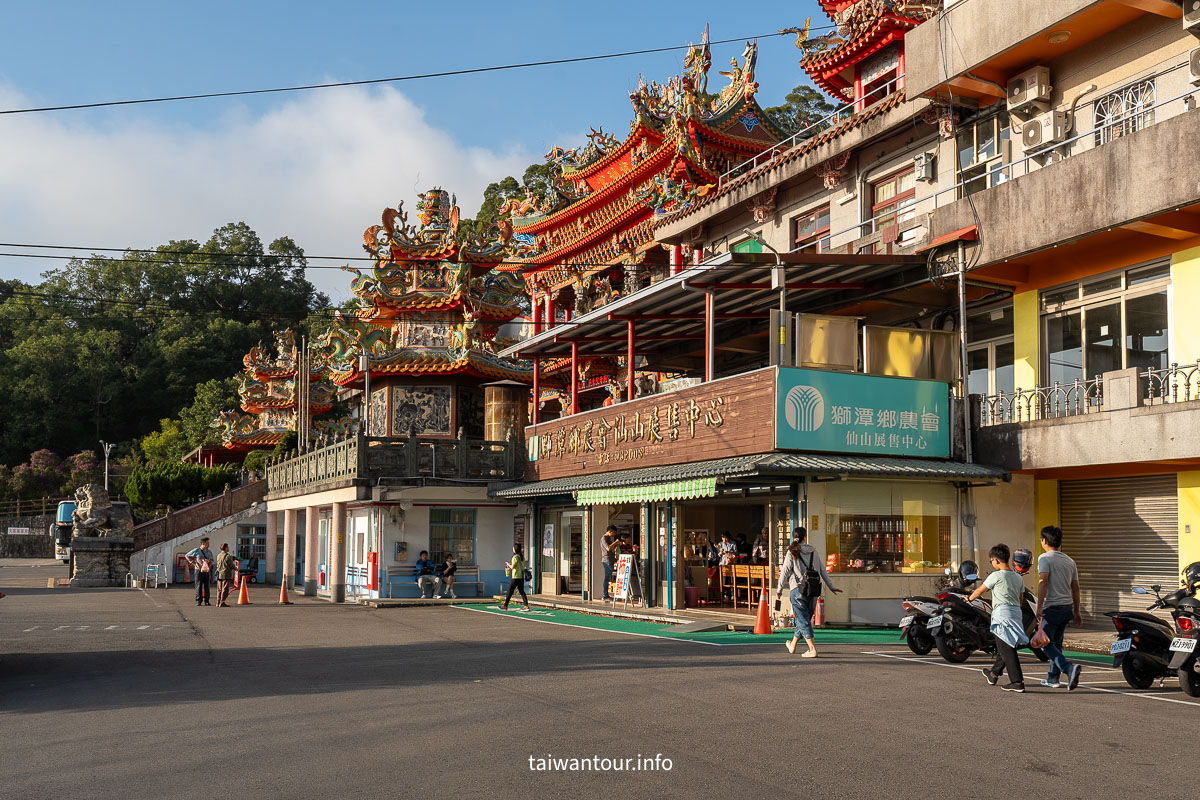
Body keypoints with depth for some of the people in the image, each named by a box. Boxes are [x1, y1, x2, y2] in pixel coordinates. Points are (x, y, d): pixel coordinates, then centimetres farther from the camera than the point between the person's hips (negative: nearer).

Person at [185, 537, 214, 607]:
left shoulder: (209, 552, 12)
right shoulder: (196, 551, -1)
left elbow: (211, 560, 24)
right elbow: (186, 556, 6)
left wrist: (210, 563, 1)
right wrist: (192, 563, -3)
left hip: (207, 571, 4)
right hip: (199, 570, -4)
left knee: (206, 586, 4)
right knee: (199, 586, -2)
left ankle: (206, 601, 9)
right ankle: (198, 601, 2)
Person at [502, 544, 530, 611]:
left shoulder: (515, 557, -14)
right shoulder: (522, 557, 11)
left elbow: (513, 567, -18)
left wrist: (508, 564, 3)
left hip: (516, 577, -7)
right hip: (522, 577, 7)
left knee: (510, 591, 2)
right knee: (522, 591, 8)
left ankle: (505, 606, 8)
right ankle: (526, 605, 0)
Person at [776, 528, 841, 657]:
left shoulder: (792, 552, -3)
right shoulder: (814, 551, 8)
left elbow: (785, 572, -4)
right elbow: (823, 571, 11)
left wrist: (779, 590, 3)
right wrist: (831, 586, 19)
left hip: (798, 589, -4)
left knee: (803, 620, -3)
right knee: (804, 618, 17)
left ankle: (812, 649, -13)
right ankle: (793, 645, 33)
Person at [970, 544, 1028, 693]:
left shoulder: (996, 576, -7)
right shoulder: (1018, 577, 13)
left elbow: (979, 591, 3)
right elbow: (1020, 600, 19)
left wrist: (969, 598, 22)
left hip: (1002, 615, -8)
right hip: (1016, 613, 8)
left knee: (1007, 650, -7)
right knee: (1002, 648, 19)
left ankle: (1017, 682, -11)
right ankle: (994, 674, 35)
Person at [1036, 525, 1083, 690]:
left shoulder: (1045, 558, -9)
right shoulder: (1069, 561, 13)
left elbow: (1043, 582, -20)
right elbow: (1075, 588, 15)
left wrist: (1039, 607, -21)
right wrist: (1077, 611, 20)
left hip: (1052, 607, -7)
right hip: (1067, 608, 7)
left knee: (1047, 644, -1)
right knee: (1057, 643, 16)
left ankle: (1069, 668, -21)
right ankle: (1053, 679, 20)